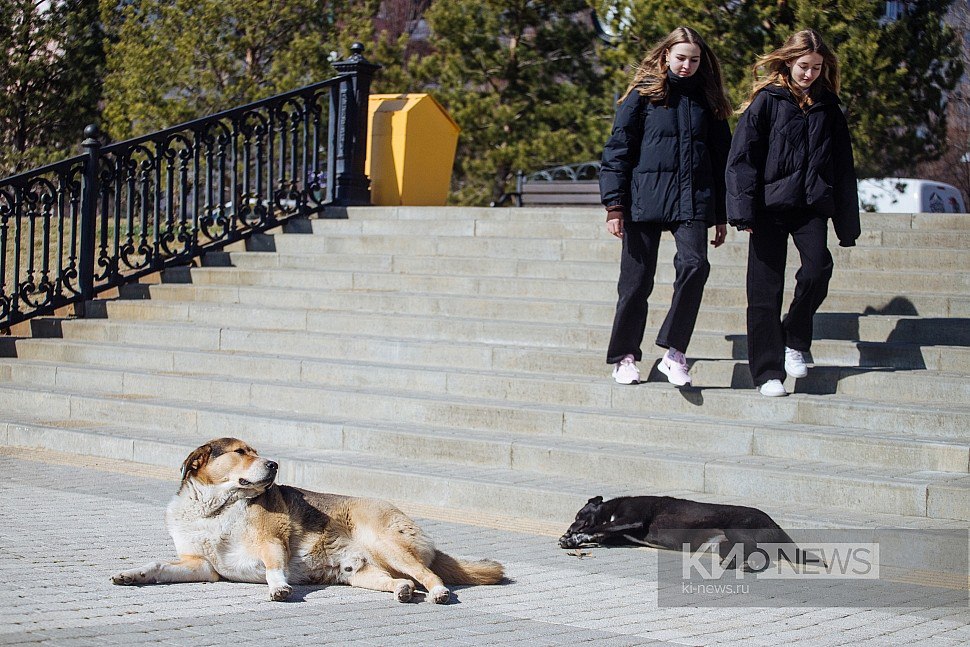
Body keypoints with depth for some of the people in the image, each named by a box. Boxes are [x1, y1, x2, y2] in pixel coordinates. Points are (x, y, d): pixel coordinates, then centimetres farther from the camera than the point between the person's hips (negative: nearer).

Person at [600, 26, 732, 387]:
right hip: (645, 199, -2)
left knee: (694, 265, -19)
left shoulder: (706, 99, 14)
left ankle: (673, 353, -12)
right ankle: (624, 357, 16)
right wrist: (614, 204, -8)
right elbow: (617, 149, 1)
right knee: (637, 279, 1)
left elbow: (721, 157, 20)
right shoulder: (644, 94, 4)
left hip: (693, 201, 2)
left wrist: (721, 215, 17)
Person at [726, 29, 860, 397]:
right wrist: (743, 210, -13)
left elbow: (842, 167, 16)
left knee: (818, 266, -21)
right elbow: (743, 156, -3)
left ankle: (794, 342, 1)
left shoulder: (828, 108, 12)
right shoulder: (766, 101, 1)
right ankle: (768, 373, 4)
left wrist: (848, 224, 12)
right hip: (770, 204, -2)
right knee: (766, 289, -3)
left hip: (811, 205, 2)